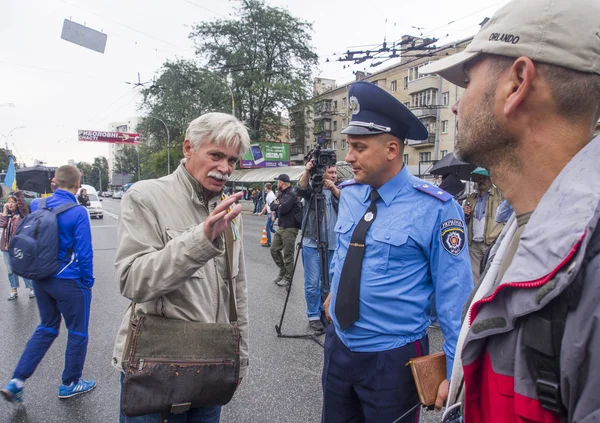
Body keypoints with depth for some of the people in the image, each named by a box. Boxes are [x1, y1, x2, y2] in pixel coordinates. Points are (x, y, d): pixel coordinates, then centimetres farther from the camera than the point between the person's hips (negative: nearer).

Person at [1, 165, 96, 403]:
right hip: (69, 282, -6)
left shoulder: (36, 206, 1)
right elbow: (84, 252, -16)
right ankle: (70, 384, 26)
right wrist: (88, 283, -5)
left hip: (41, 279, 7)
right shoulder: (77, 212, -18)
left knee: (46, 328, 22)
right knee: (77, 332, 12)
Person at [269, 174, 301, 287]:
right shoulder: (282, 193, 16)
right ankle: (282, 271, 26)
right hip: (281, 226, 9)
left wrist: (277, 205, -3)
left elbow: (283, 209, -24)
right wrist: (278, 205, -8)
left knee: (288, 254, -2)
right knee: (274, 250, 12)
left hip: (290, 228, -9)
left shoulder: (291, 194, -14)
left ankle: (288, 278, 10)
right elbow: (272, 206, 13)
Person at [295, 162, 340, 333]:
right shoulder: (312, 188, 1)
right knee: (312, 283, -2)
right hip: (312, 244, -4)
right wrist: (307, 172, -37)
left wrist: (333, 188, -27)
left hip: (333, 245, 4)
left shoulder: (337, 190, 11)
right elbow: (300, 189, -20)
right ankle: (313, 316, 11)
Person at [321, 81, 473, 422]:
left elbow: (454, 295, -15)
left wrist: (454, 372, -12)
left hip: (393, 359, -5)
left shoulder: (435, 208, -19)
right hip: (337, 346, 6)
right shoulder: (350, 195, -1)